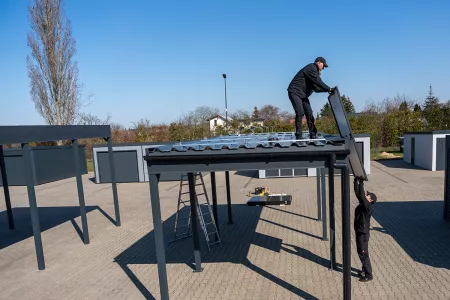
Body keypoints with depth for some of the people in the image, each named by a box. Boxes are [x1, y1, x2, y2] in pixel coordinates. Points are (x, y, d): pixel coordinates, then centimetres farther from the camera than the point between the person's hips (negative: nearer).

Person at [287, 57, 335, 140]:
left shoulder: (315, 71, 19)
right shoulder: (311, 68, -11)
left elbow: (316, 87, 15)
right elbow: (318, 82, -21)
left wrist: (328, 90, 5)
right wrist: (329, 89, -19)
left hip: (303, 95, 10)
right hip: (295, 92, -10)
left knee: (309, 113, 3)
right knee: (300, 112, -18)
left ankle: (313, 135, 6)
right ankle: (298, 136, -11)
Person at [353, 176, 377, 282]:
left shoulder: (368, 207, -21)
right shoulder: (362, 204, 2)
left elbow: (361, 196, -33)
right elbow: (358, 193, 6)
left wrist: (361, 183, -29)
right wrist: (356, 181, -1)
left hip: (363, 233, -9)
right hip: (359, 232, 9)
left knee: (363, 254, 0)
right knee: (360, 252, 20)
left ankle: (368, 275, 13)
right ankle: (365, 270, 36)